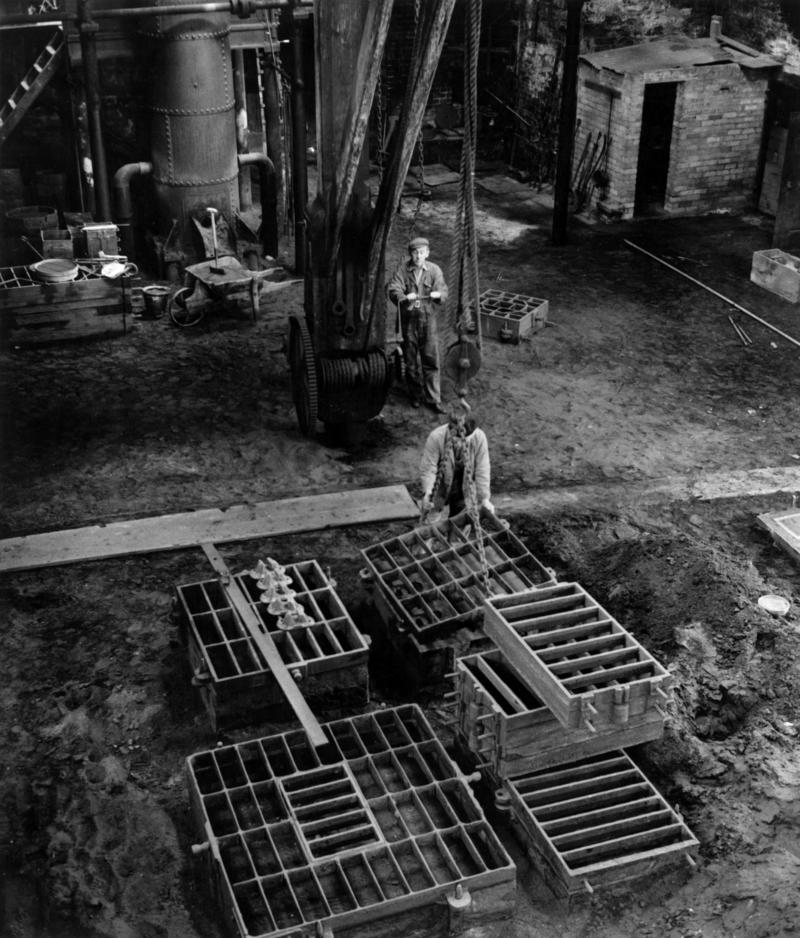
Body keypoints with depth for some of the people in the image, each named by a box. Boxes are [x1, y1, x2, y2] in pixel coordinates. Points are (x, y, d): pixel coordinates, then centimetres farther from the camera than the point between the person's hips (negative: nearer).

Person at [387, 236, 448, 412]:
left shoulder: (434, 270, -1)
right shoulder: (402, 269, -3)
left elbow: (443, 291, -7)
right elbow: (393, 289, -13)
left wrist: (438, 294, -32)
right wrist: (404, 297, -34)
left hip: (428, 319, 0)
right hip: (408, 319, 0)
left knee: (431, 359, -1)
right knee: (411, 360, 8)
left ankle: (433, 399, 5)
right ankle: (416, 395, 25)